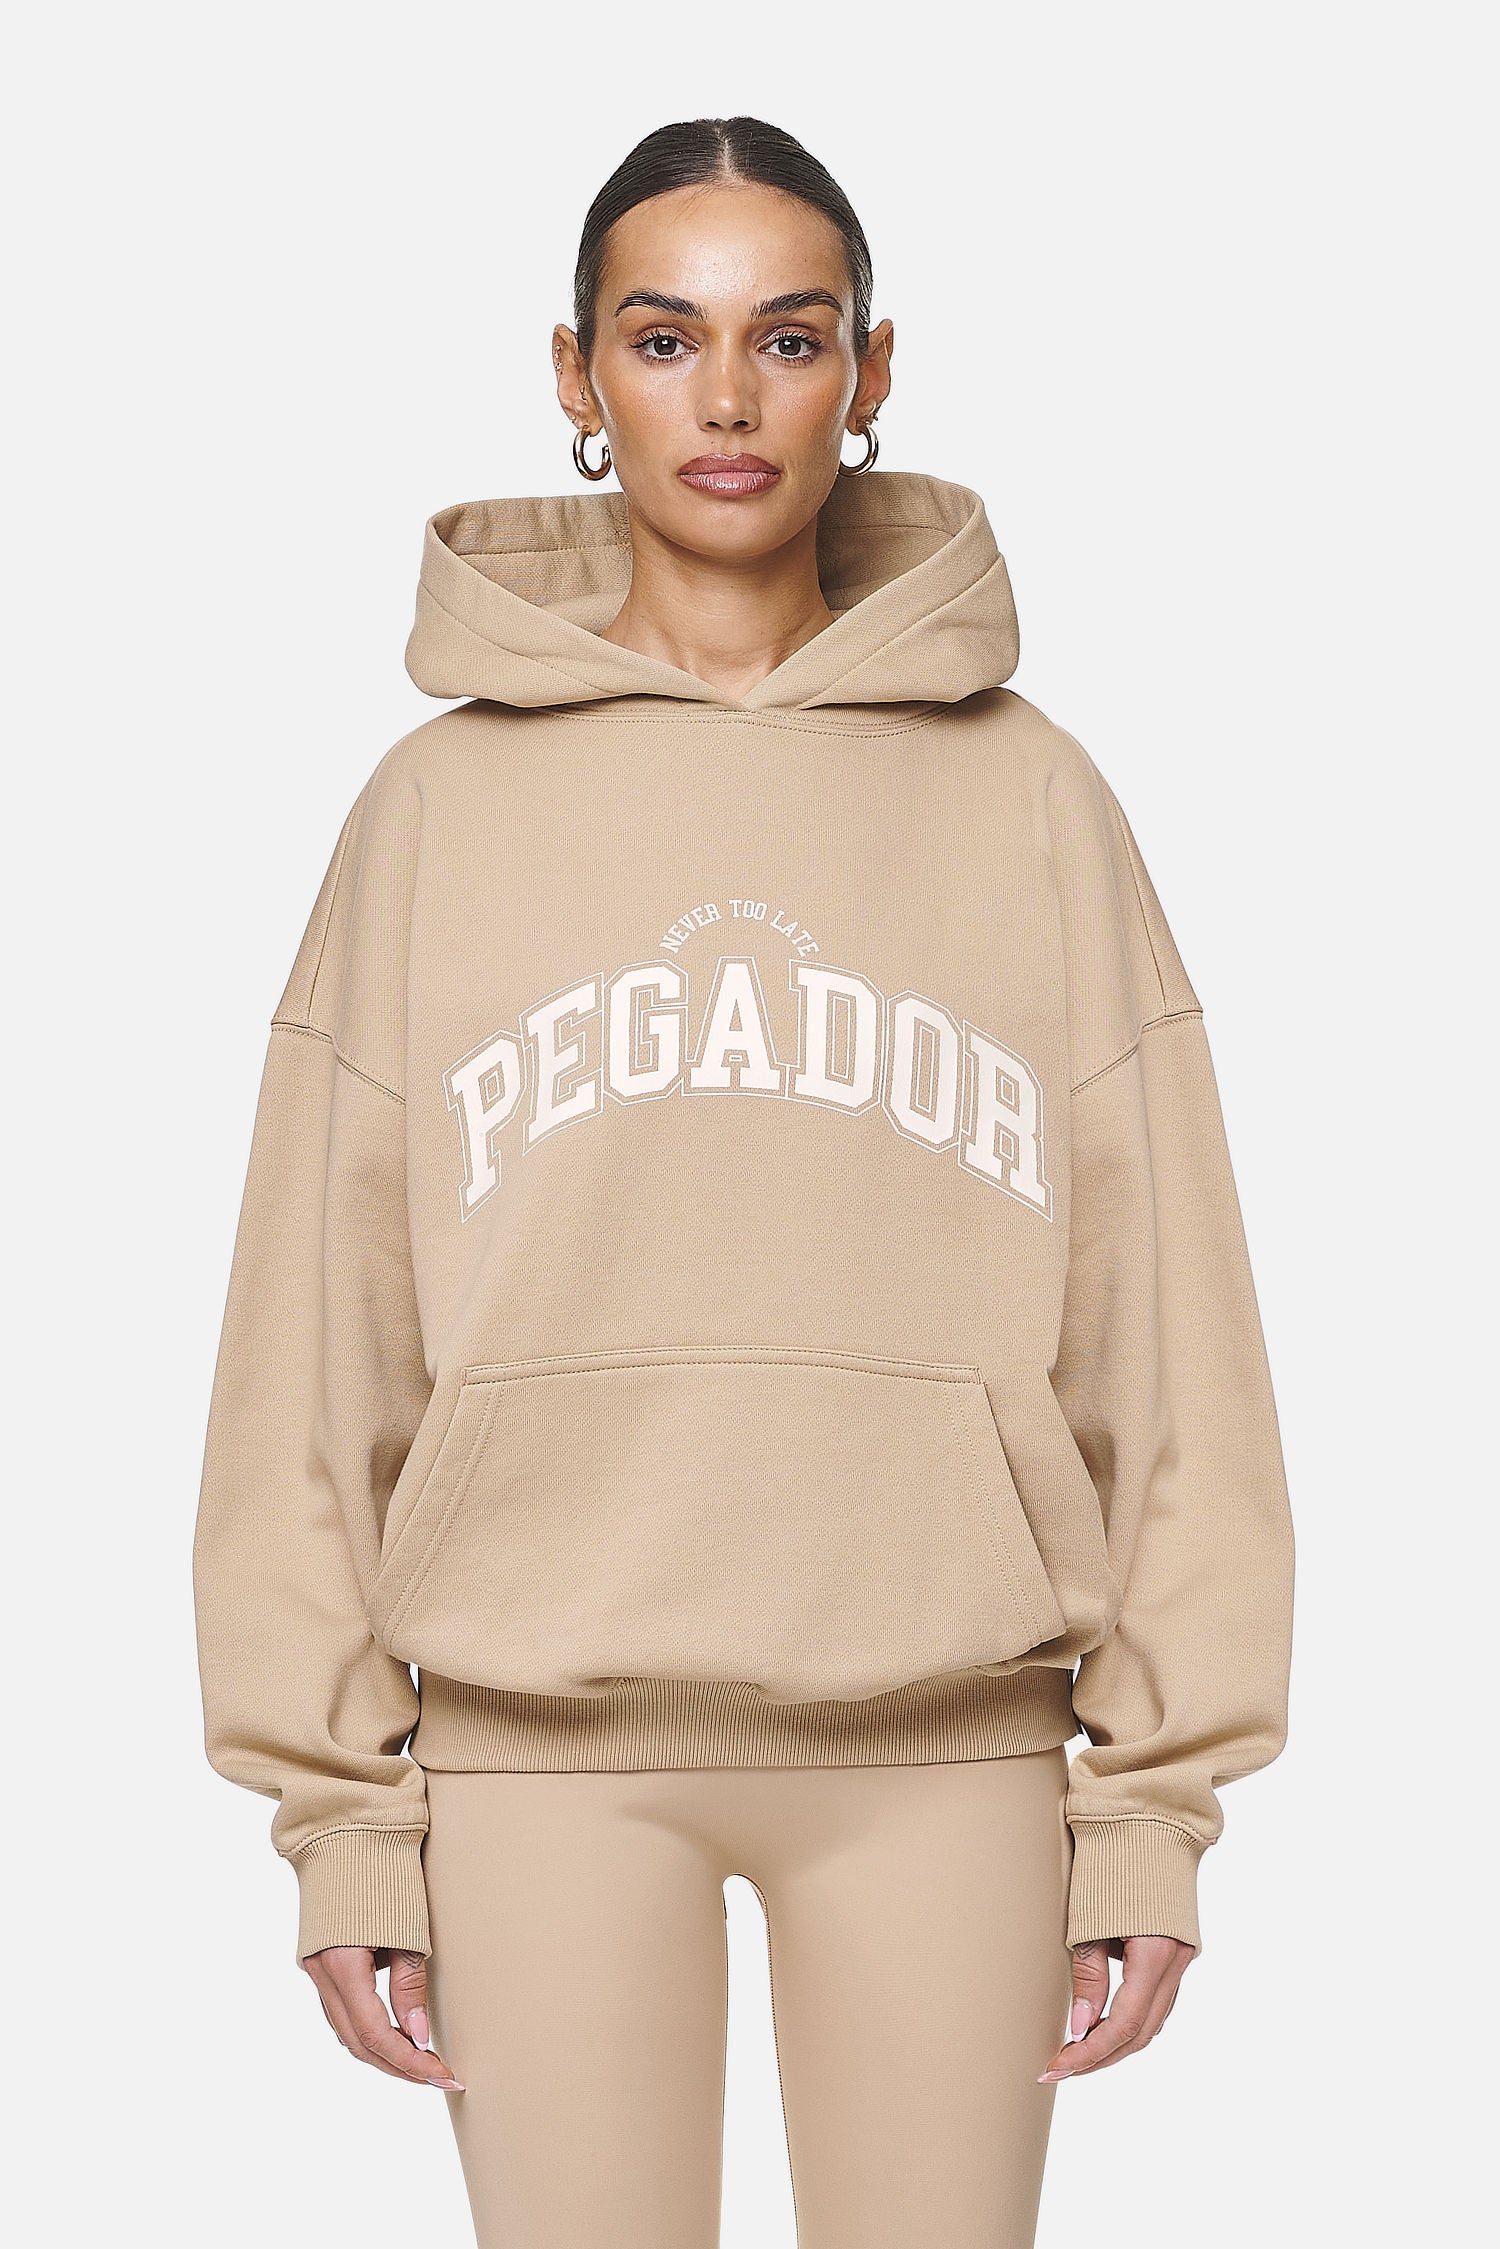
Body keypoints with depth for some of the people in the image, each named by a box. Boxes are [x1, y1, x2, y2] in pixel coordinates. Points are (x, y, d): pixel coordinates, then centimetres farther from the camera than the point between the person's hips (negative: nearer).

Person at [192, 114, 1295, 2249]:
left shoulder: (1025, 794, 5)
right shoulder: (439, 807, 5)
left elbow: (1156, 1306, 4)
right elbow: (320, 1328, 4)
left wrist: (1156, 1794, 0)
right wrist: (338, 1812, 0)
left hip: (945, 1736, 0)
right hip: (541, 1732, 0)